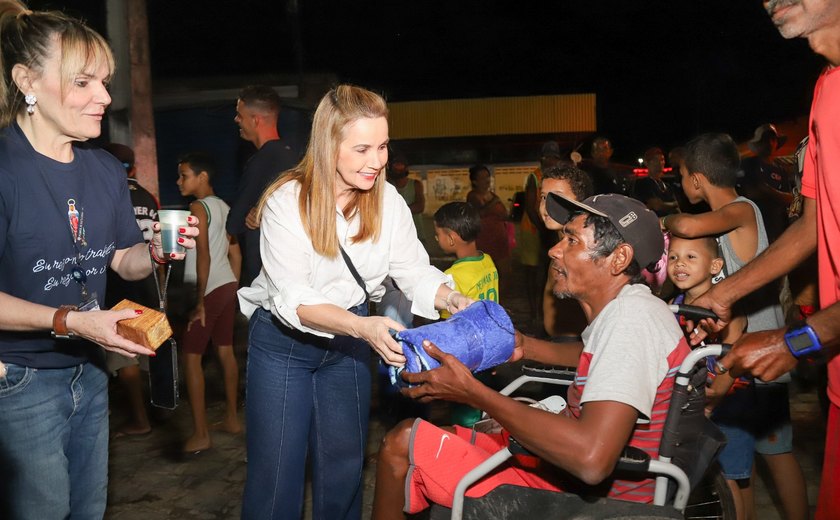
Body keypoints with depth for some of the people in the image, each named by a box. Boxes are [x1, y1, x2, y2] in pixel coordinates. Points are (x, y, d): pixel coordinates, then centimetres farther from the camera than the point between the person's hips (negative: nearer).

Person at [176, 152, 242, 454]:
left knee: (191, 355, -3)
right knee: (225, 351, 14)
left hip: (210, 289, -8)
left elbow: (204, 255, -18)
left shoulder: (198, 207, -11)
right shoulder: (224, 207, 13)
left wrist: (200, 301, -17)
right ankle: (232, 419, 24)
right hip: (228, 285, 9)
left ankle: (200, 435, -2)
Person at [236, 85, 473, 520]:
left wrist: (450, 298, -27)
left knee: (345, 466, 15)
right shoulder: (287, 202, -21)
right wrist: (363, 326, -41)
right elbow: (292, 299, -27)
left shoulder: (388, 200, -9)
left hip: (349, 340, 4)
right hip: (283, 342, -3)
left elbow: (414, 269, -6)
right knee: (276, 472, 3)